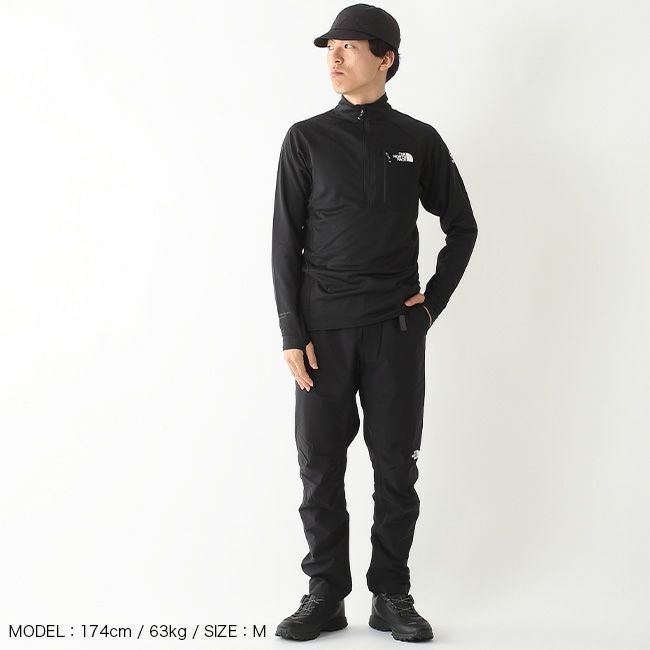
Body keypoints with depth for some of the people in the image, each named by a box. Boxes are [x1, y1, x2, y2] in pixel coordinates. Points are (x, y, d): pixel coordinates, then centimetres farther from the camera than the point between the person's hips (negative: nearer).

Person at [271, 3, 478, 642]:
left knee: (396, 466, 4)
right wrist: (292, 333, -5)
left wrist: (434, 299, 5)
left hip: (396, 327, 1)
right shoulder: (306, 139, 4)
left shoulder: (419, 141, 6)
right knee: (321, 466, 3)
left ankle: (392, 596, 16)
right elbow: (286, 241, 2)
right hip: (324, 326, 0)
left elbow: (461, 226, 15)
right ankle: (325, 595, 15)